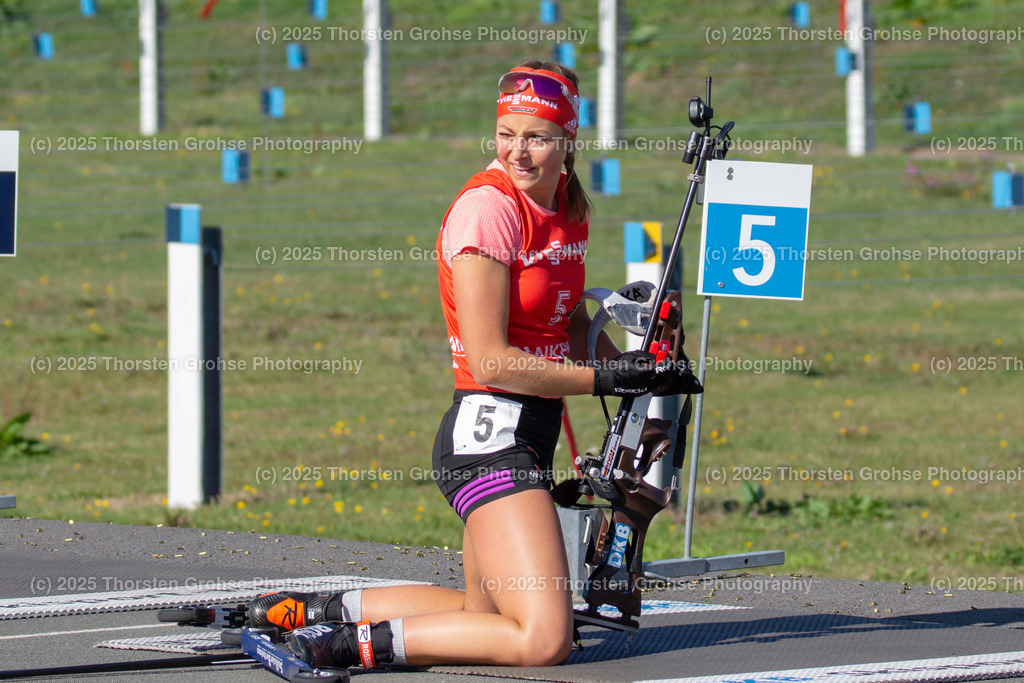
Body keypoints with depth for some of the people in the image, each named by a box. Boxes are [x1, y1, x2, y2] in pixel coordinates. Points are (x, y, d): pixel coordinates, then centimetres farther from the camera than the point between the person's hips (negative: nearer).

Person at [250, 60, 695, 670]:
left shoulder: (569, 206, 8)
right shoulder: (488, 206, -17)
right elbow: (491, 361, -20)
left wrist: (635, 372, 5)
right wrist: (604, 380, -17)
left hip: (534, 434, 9)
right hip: (489, 432, -9)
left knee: (483, 614, 24)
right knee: (544, 640, -20)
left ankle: (313, 611, 28)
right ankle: (354, 643, -16)